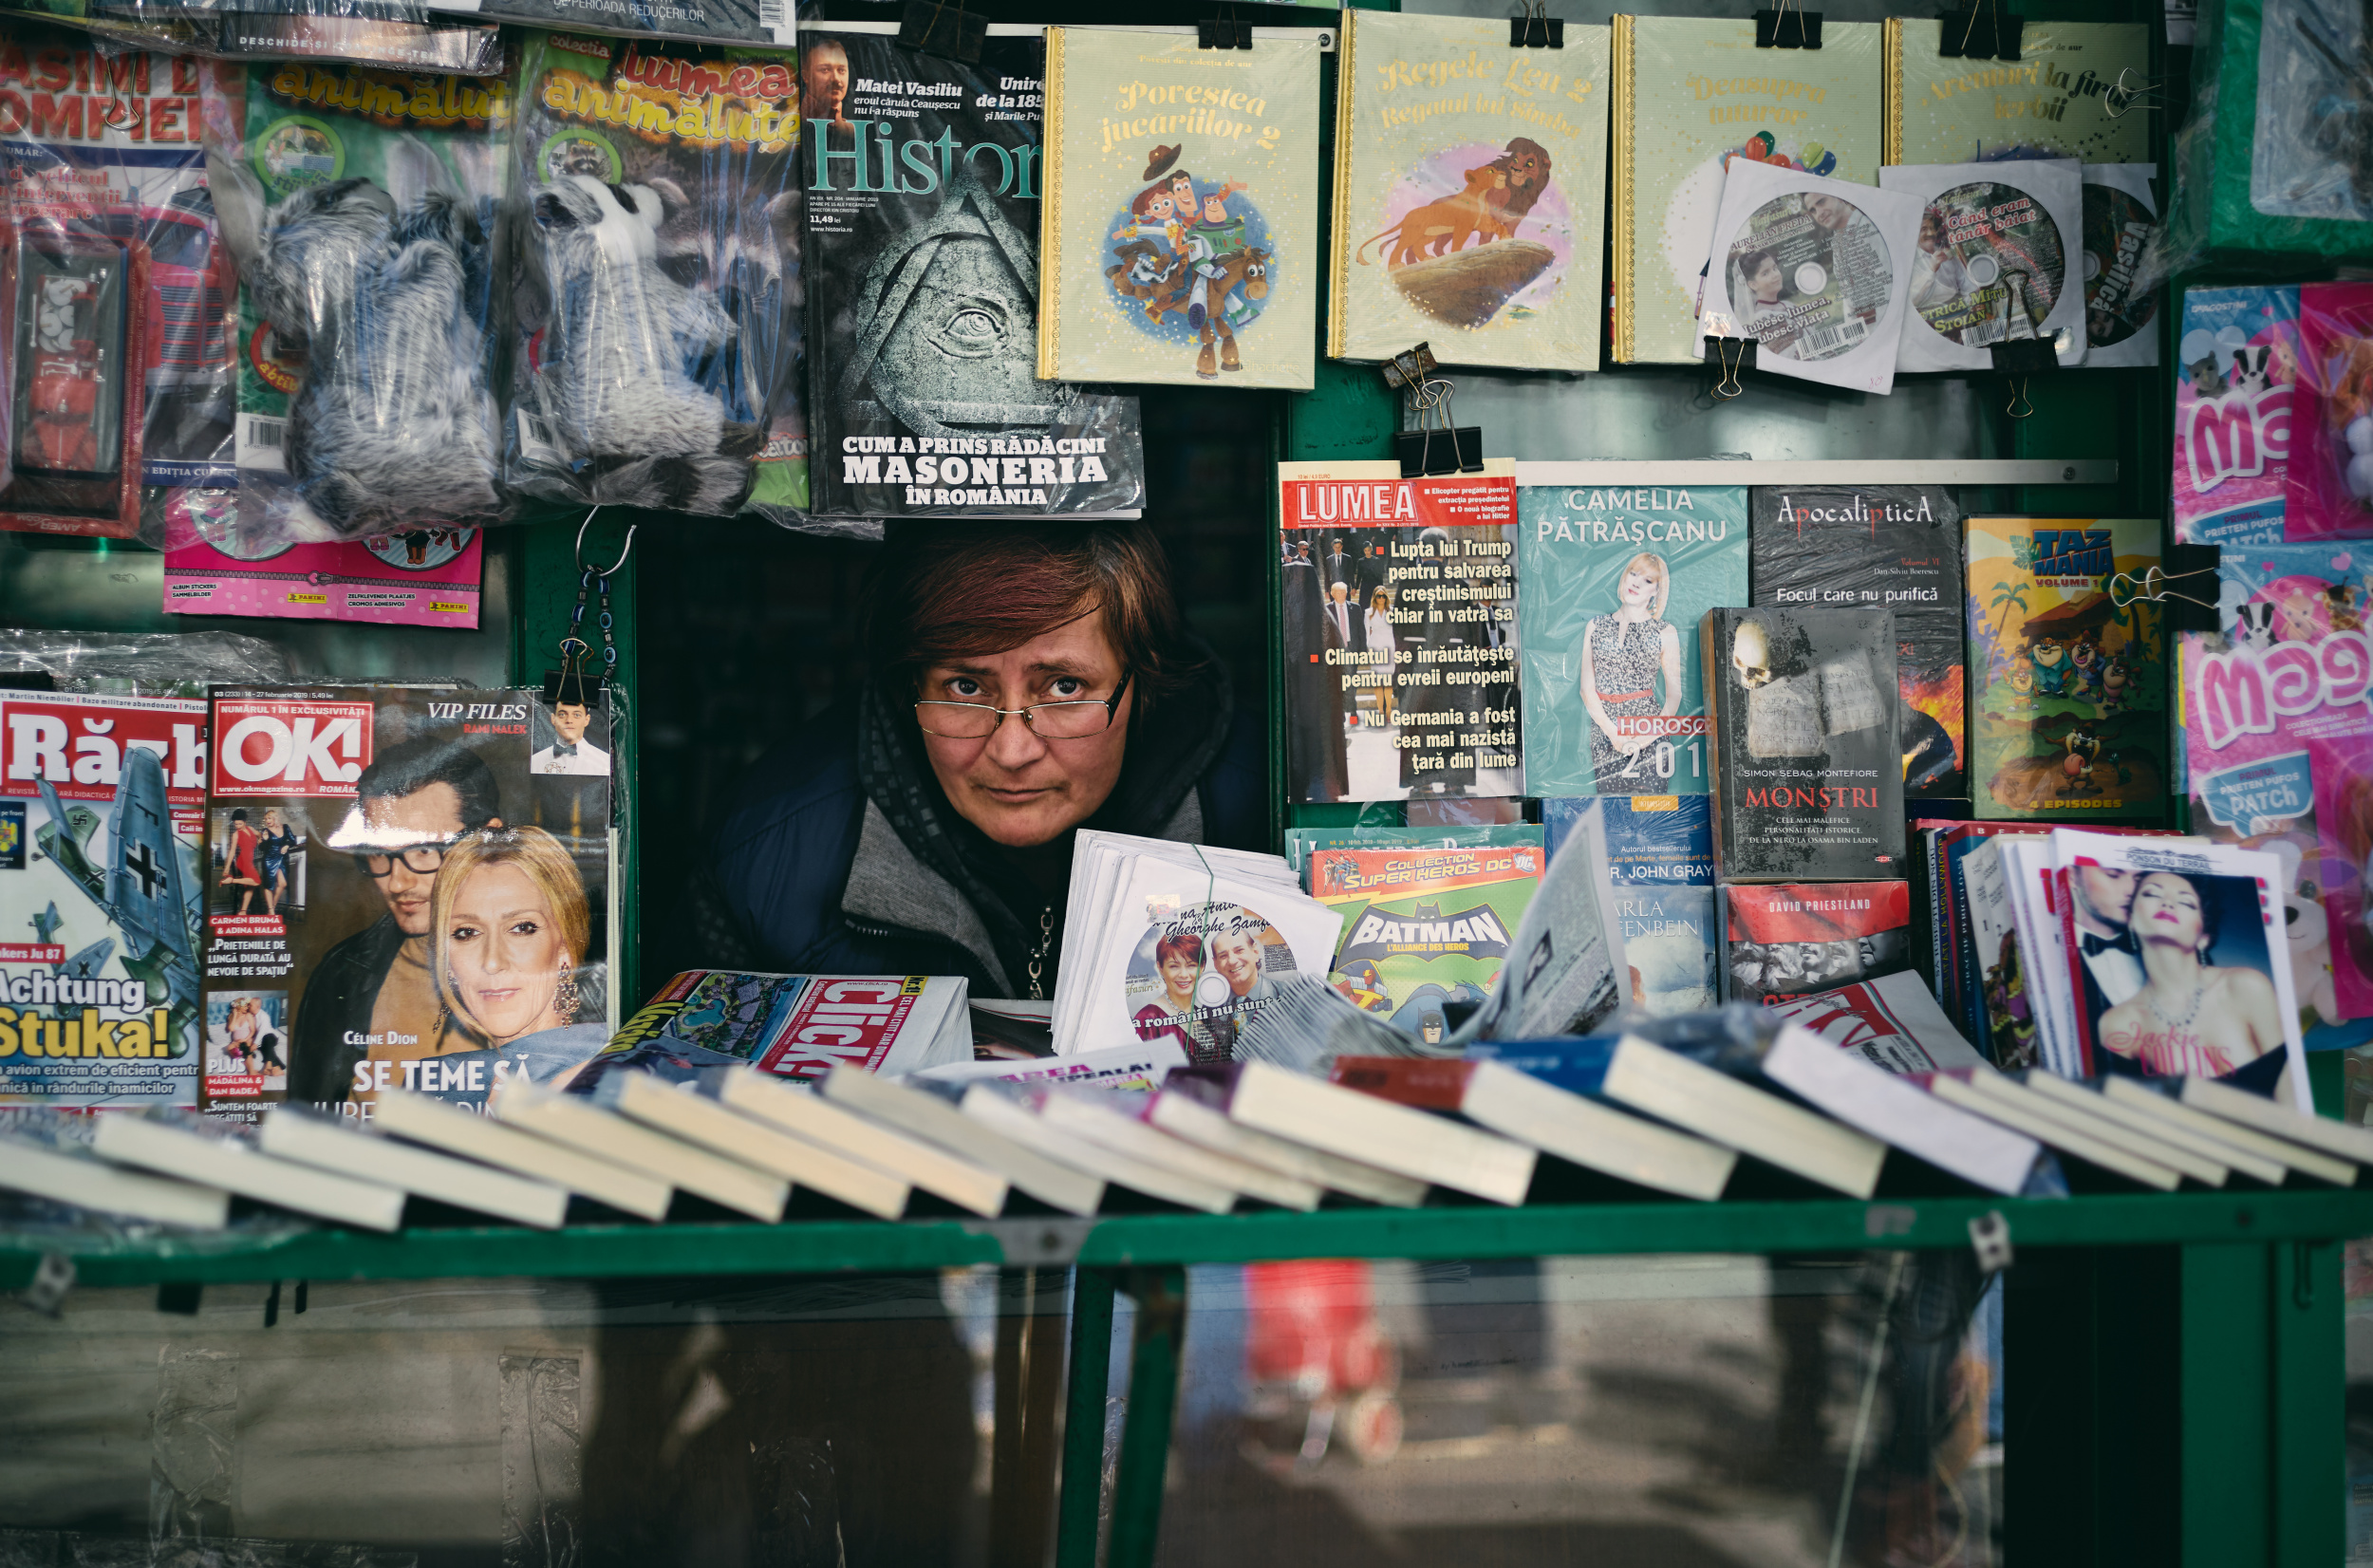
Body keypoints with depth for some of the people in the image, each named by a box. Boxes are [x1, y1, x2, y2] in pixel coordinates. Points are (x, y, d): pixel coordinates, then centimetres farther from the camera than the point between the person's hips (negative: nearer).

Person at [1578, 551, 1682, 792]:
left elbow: (1674, 694, 2)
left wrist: (1651, 735, -14)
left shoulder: (1665, 632, 5)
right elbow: (1587, 688, 6)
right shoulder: (1596, 626, 11)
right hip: (1603, 730, 2)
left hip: (1646, 727, -2)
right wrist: (1613, 732, -8)